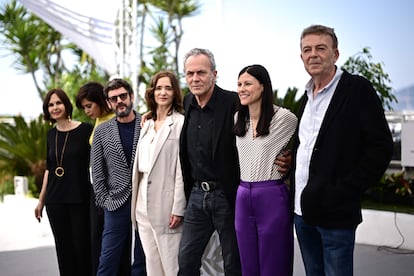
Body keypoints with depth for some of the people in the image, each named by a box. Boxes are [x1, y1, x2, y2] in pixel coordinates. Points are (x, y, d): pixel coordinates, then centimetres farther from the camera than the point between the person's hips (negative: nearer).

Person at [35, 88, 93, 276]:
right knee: (63, 247, 8)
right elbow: (49, 168, 17)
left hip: (79, 199, -5)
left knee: (82, 246, -1)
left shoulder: (85, 130, -6)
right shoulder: (51, 134, 10)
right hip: (55, 201, 5)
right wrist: (41, 200, 17)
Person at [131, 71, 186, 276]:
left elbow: (182, 169, -10)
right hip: (144, 205, 7)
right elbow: (140, 165, 15)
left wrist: (178, 208, -14)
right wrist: (135, 203, 11)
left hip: (166, 203, -6)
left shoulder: (180, 123, -6)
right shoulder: (147, 123, 15)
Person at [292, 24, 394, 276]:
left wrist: (341, 193, -16)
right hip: (302, 209, 7)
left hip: (334, 214, -7)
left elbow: (381, 148, -13)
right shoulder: (308, 96, 14)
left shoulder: (358, 89, -7)